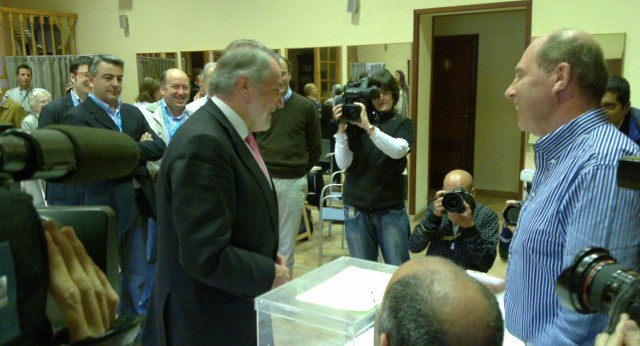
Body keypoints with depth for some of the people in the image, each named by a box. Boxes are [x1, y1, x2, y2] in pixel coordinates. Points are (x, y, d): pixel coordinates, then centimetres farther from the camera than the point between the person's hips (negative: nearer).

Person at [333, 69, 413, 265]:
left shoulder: (402, 123, 5)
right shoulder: (356, 123, 4)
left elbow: (398, 150, -17)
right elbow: (343, 163, -4)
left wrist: (368, 127, -25)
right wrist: (342, 128, -13)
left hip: (391, 210, 0)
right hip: (356, 210, 1)